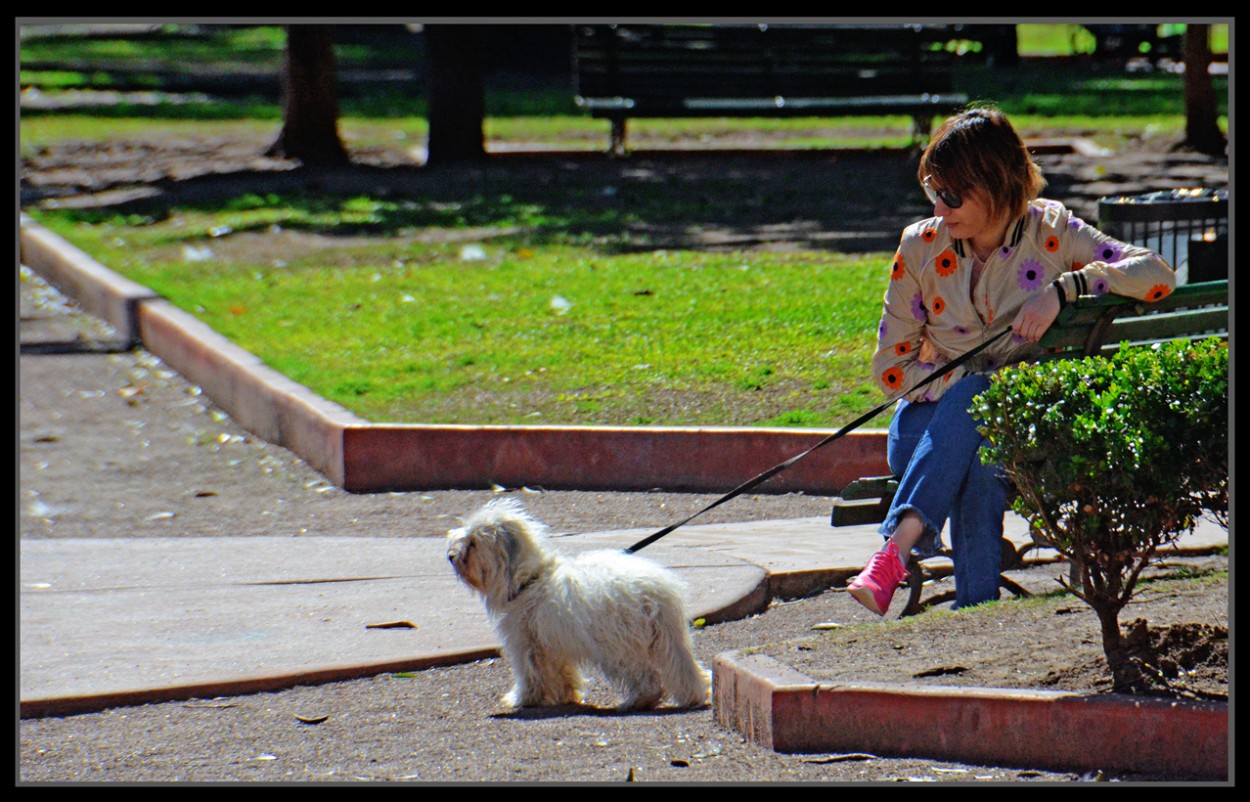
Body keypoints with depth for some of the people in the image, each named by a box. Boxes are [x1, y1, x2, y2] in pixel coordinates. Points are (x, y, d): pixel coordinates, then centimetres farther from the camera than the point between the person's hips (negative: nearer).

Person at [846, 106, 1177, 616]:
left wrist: (1062, 288, -23)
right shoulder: (921, 247, 2)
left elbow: (1158, 274, -10)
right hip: (933, 416, 1)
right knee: (978, 461, -35)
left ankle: (895, 551, -48)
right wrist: (976, 384, -13)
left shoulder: (1051, 233, -2)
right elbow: (890, 365, 3)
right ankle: (975, 607, -42)